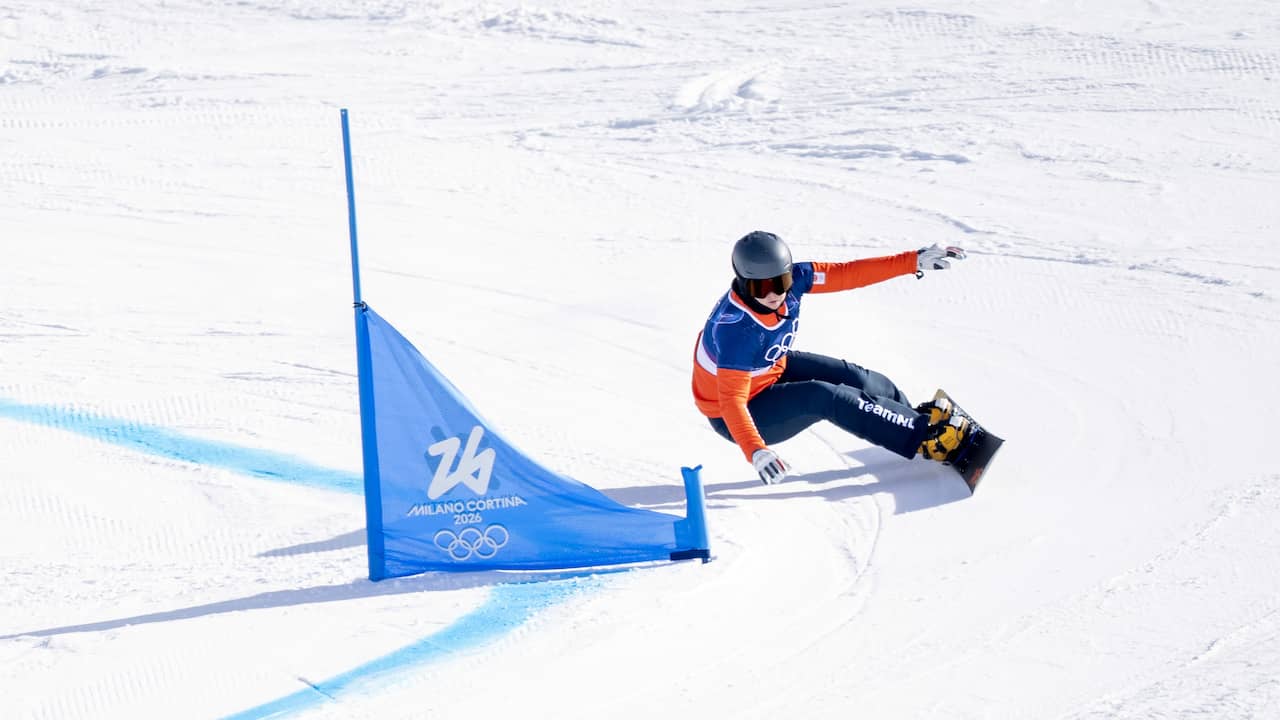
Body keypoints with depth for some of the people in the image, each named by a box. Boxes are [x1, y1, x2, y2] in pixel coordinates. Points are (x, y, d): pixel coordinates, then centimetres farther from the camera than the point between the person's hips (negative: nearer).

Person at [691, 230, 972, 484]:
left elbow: (848, 274, -13)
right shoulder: (735, 329, -38)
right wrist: (755, 451, -54)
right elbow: (732, 401, -40)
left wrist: (915, 261, -15)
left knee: (854, 378, 2)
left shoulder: (792, 278, -19)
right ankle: (927, 437, -15)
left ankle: (917, 417, 27)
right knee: (824, 397, -22)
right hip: (739, 416, -8)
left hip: (773, 369, 8)